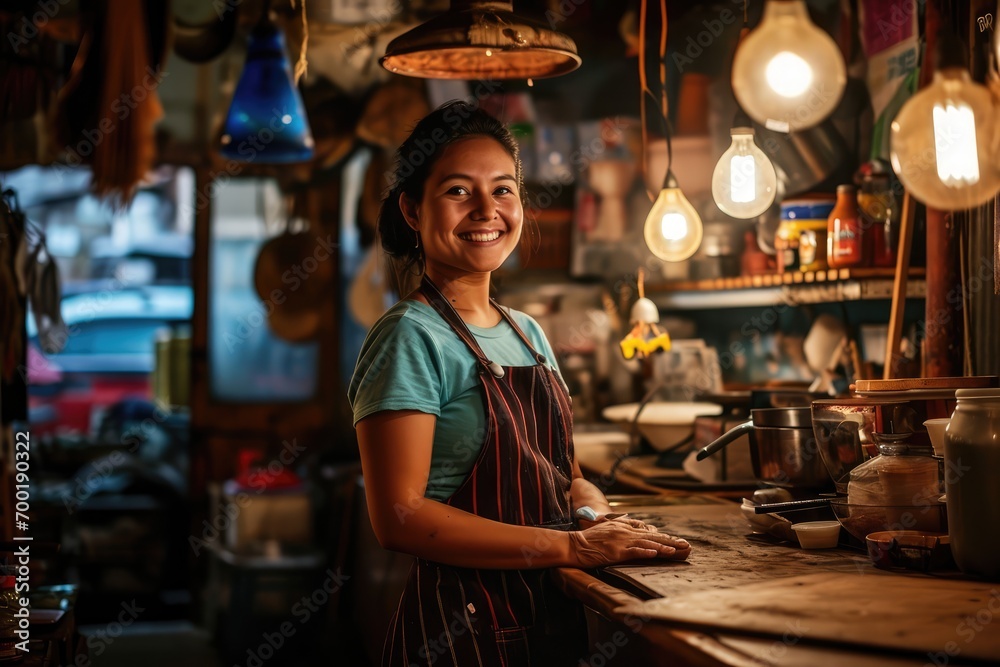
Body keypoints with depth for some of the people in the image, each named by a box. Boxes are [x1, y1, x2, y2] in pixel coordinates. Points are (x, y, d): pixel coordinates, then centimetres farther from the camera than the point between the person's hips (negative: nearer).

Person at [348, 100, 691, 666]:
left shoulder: (529, 334, 8)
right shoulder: (411, 338, -14)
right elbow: (400, 517, -21)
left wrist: (596, 514, -7)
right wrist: (571, 545, -22)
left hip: (556, 618, 7)